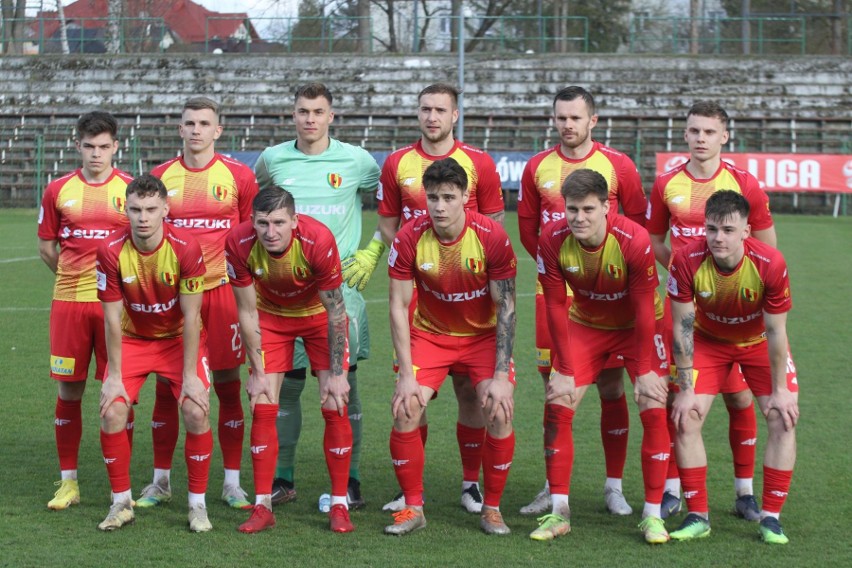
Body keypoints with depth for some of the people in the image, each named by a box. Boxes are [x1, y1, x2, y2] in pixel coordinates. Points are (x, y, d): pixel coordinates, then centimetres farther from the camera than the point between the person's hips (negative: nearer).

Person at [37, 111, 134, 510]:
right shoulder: (58, 190, 6)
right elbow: (46, 248, 13)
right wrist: (76, 278, 9)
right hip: (69, 302, 2)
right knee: (69, 391, 5)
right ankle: (68, 482, 16)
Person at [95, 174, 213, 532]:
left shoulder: (186, 248, -24)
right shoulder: (111, 251, -20)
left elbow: (191, 317, -18)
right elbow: (112, 319, -13)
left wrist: (190, 376, -18)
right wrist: (114, 376, -13)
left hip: (179, 338, -1)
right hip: (132, 339, 1)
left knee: (195, 411, -17)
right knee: (112, 412, -14)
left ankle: (197, 504, -1)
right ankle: (121, 503, 5)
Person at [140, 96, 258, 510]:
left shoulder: (239, 176, 2)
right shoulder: (160, 177, 6)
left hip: (222, 290, -1)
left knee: (227, 384, 1)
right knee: (166, 385, 4)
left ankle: (232, 482, 10)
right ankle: (161, 480, 14)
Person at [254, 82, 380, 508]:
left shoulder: (356, 161, 1)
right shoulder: (272, 160, 5)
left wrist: (373, 252, 4)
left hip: (341, 284, -1)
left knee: (344, 381, -2)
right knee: (285, 382, 3)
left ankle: (350, 480, 5)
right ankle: (282, 479, 12)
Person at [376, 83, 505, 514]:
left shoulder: (479, 164, 3)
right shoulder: (397, 163, 7)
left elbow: (495, 225, 8)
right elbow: (386, 224, 12)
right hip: (414, 289, 1)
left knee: (470, 388, 0)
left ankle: (471, 483, 12)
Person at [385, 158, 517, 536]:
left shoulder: (492, 237, -21)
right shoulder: (409, 239, -18)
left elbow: (506, 307, -15)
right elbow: (399, 306, -11)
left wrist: (501, 375, -18)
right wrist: (407, 374, -15)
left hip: (484, 335, -1)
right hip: (429, 333, 1)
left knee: (499, 412, -18)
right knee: (405, 409, -16)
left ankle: (492, 508, 2)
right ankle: (413, 508, 0)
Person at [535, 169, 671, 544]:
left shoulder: (634, 240, -31)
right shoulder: (553, 240, -23)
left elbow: (644, 310, -22)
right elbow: (555, 307, -14)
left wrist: (644, 370, -19)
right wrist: (564, 371, -14)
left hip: (637, 327, -2)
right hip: (585, 326, 3)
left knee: (654, 411, -13)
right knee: (557, 407, -7)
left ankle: (653, 515, -3)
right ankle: (559, 513, 2)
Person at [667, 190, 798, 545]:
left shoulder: (770, 264, -32)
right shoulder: (687, 261, -30)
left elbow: (776, 332, -20)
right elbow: (682, 328, -20)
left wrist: (779, 390, -15)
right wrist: (685, 390, -18)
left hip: (758, 342, 0)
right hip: (708, 340, 1)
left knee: (784, 419, -12)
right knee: (686, 418, -11)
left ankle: (771, 517, -1)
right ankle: (698, 516, 1)